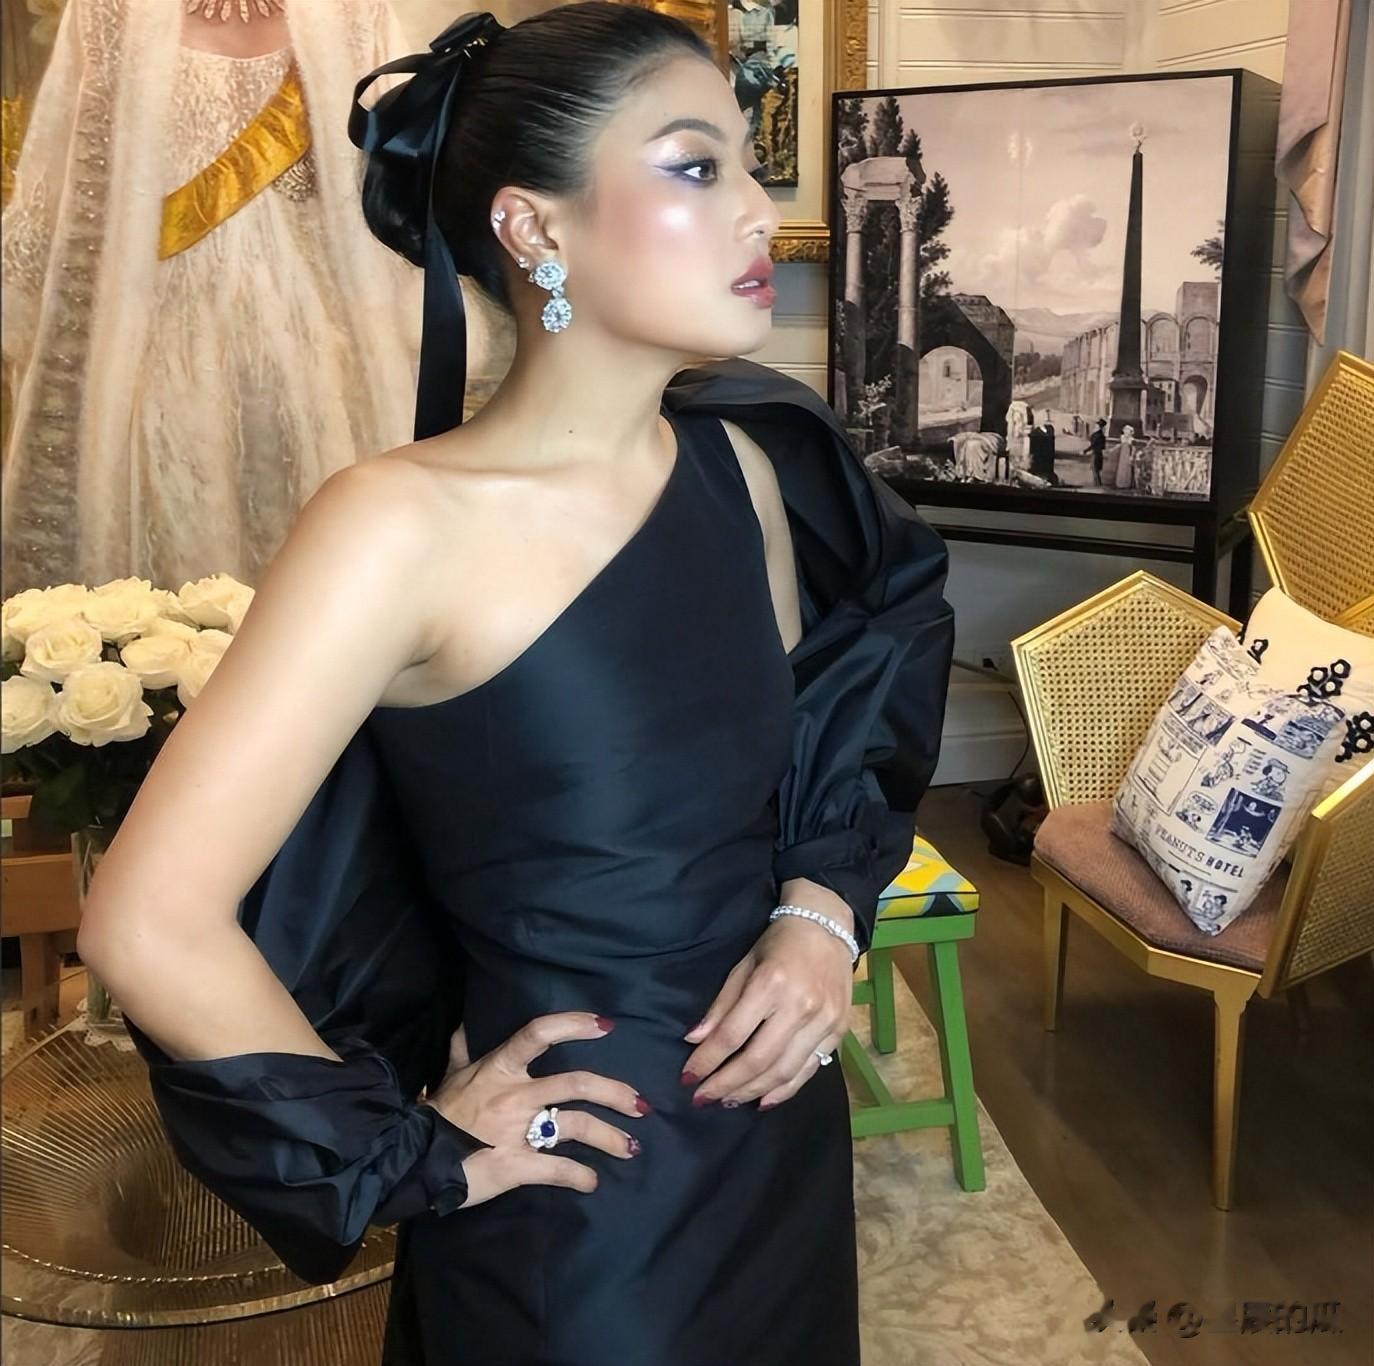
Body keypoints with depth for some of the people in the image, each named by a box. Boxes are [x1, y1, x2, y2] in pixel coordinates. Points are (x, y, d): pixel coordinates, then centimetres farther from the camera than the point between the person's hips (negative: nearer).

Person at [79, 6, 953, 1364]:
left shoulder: (745, 460, -4)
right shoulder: (406, 525, -22)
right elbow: (149, 924, -23)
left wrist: (824, 910, -5)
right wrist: (416, 1152, -13)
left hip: (786, 1143, 6)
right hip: (574, 1202, -6)